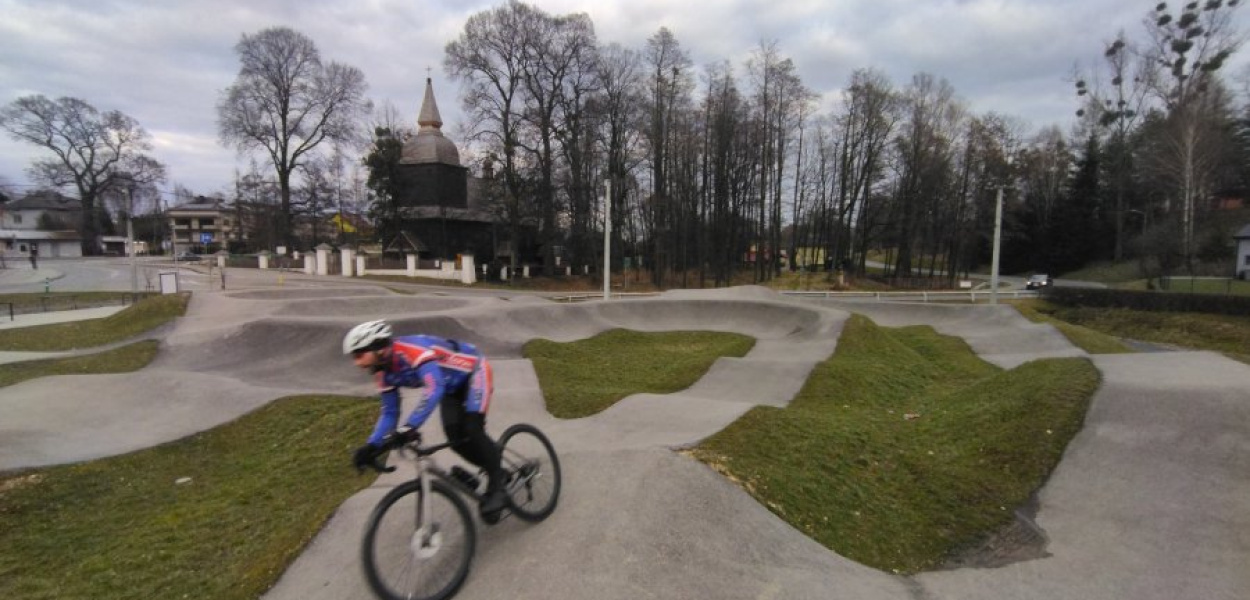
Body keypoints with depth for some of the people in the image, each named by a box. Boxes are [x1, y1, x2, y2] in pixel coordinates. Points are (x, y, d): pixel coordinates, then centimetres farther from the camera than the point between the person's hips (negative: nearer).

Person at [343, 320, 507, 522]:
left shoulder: (413, 349, -36)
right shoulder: (384, 373, -9)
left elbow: (434, 388, -49)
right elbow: (389, 412, -2)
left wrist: (409, 428, -56)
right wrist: (372, 446, -15)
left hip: (474, 371, -7)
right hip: (453, 384, 8)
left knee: (472, 431, -22)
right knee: (455, 436, -9)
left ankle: (497, 485, -6)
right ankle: (495, 469, 13)